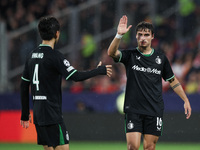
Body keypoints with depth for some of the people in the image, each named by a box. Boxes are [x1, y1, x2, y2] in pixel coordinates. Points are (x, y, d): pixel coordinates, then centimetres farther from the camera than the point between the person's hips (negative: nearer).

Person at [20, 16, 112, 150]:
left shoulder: (32, 56, 11)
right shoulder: (54, 56, -13)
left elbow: (24, 86, 15)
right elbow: (76, 76, -19)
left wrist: (25, 114, 22)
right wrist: (99, 70, -4)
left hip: (38, 114, 8)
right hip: (52, 115, -8)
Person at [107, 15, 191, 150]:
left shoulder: (161, 58, 9)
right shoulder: (130, 55, 3)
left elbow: (173, 81, 18)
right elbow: (112, 53, -17)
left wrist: (186, 100, 13)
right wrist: (119, 35, -32)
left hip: (155, 110, 2)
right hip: (133, 109, -2)